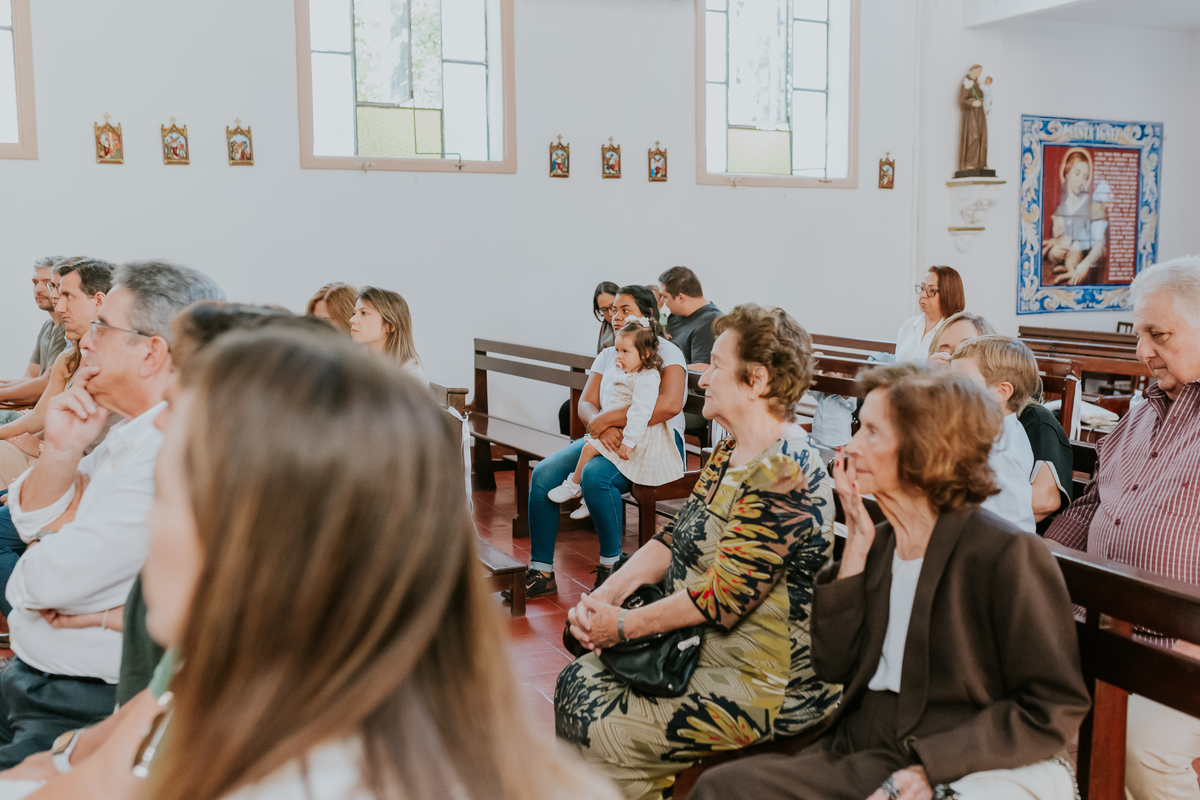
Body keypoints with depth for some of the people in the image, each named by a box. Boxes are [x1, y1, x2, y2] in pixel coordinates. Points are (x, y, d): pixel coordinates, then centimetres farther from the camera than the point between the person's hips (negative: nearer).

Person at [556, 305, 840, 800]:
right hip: (697, 647, 10)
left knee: (597, 731, -13)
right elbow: (673, 540, 9)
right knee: (575, 682, 7)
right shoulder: (729, 455, 9)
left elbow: (723, 596, -25)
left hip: (765, 685, -10)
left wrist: (623, 625, -15)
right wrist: (604, 597, -6)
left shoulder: (782, 474, -24)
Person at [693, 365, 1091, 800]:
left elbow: (1054, 710, -12)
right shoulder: (879, 543, 9)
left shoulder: (1009, 555, -12)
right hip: (856, 753, 7)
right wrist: (856, 550, 0)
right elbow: (832, 666, 6)